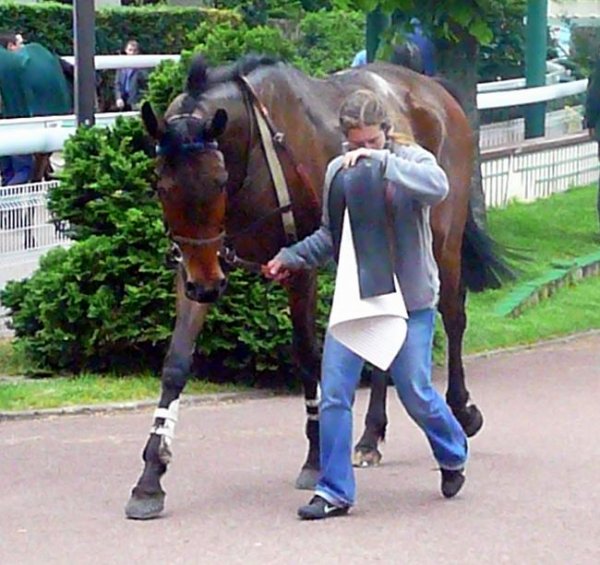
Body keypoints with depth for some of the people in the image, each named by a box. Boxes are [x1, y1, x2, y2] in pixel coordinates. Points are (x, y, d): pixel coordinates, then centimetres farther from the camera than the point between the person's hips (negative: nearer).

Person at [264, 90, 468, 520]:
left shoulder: (410, 160, -9)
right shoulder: (338, 171, 3)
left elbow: (437, 187, -34)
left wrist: (380, 160, -34)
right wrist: (291, 258, 3)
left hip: (409, 299, -4)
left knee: (416, 394, 5)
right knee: (334, 394, -3)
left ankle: (453, 456, 35)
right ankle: (335, 492, 7)